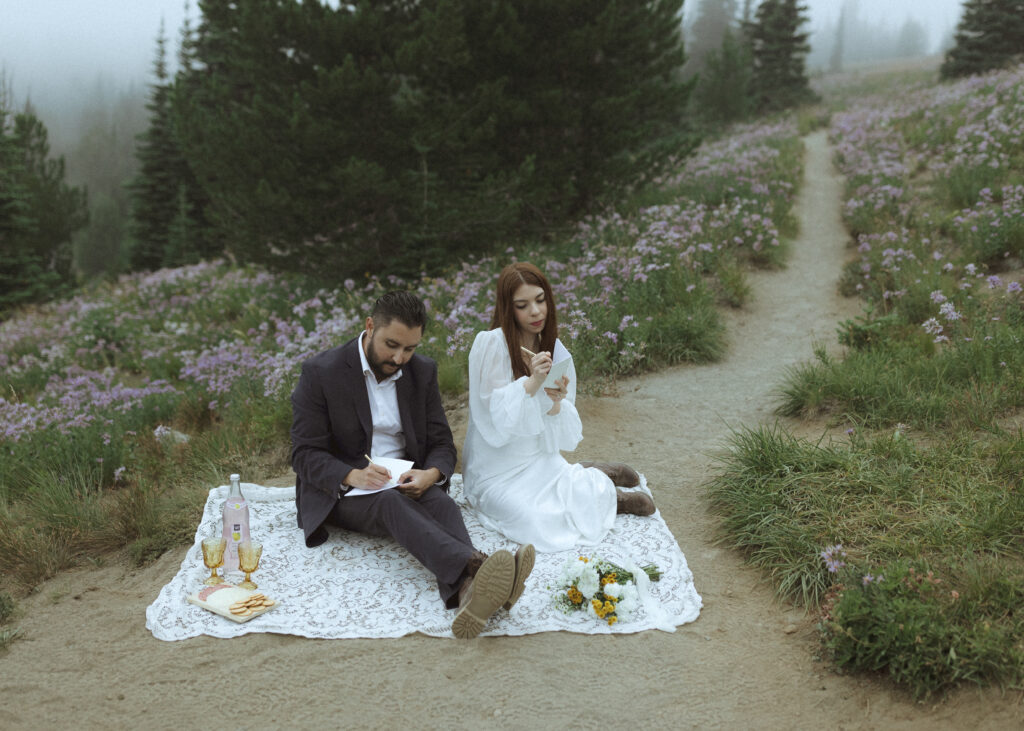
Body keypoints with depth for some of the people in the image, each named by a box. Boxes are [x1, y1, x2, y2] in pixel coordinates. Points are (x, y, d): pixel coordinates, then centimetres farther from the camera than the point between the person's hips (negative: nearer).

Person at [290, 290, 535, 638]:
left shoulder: (423, 372, 5)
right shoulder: (321, 372, -7)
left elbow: (442, 444, 6)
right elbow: (305, 454, -9)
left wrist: (431, 474, -18)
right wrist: (352, 476, -29)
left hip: (406, 482, 4)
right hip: (342, 490, -4)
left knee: (442, 503, -31)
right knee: (391, 502, -37)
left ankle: (467, 589, -63)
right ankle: (475, 566, -64)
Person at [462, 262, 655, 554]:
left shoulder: (554, 348, 3)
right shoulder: (489, 344, -14)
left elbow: (564, 434, 2)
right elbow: (493, 420, -18)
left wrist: (556, 404, -19)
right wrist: (532, 382, -28)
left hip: (540, 461, 3)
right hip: (496, 471, -3)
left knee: (590, 501, -23)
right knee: (538, 524, -26)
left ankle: (589, 478, 12)